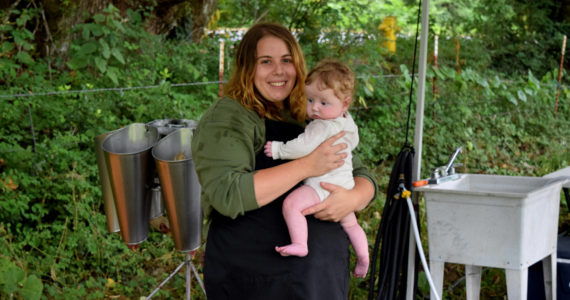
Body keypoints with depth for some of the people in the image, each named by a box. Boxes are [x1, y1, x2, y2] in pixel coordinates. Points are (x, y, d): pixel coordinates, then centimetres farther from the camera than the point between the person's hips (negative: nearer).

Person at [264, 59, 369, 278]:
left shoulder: (322, 127, -19)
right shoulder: (347, 124, 11)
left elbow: (303, 147, -29)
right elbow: (353, 142, 31)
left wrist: (278, 149, -17)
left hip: (324, 184, -11)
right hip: (345, 186, 11)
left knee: (292, 203, -27)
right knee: (350, 223, 29)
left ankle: (299, 244, -37)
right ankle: (363, 258, 41)